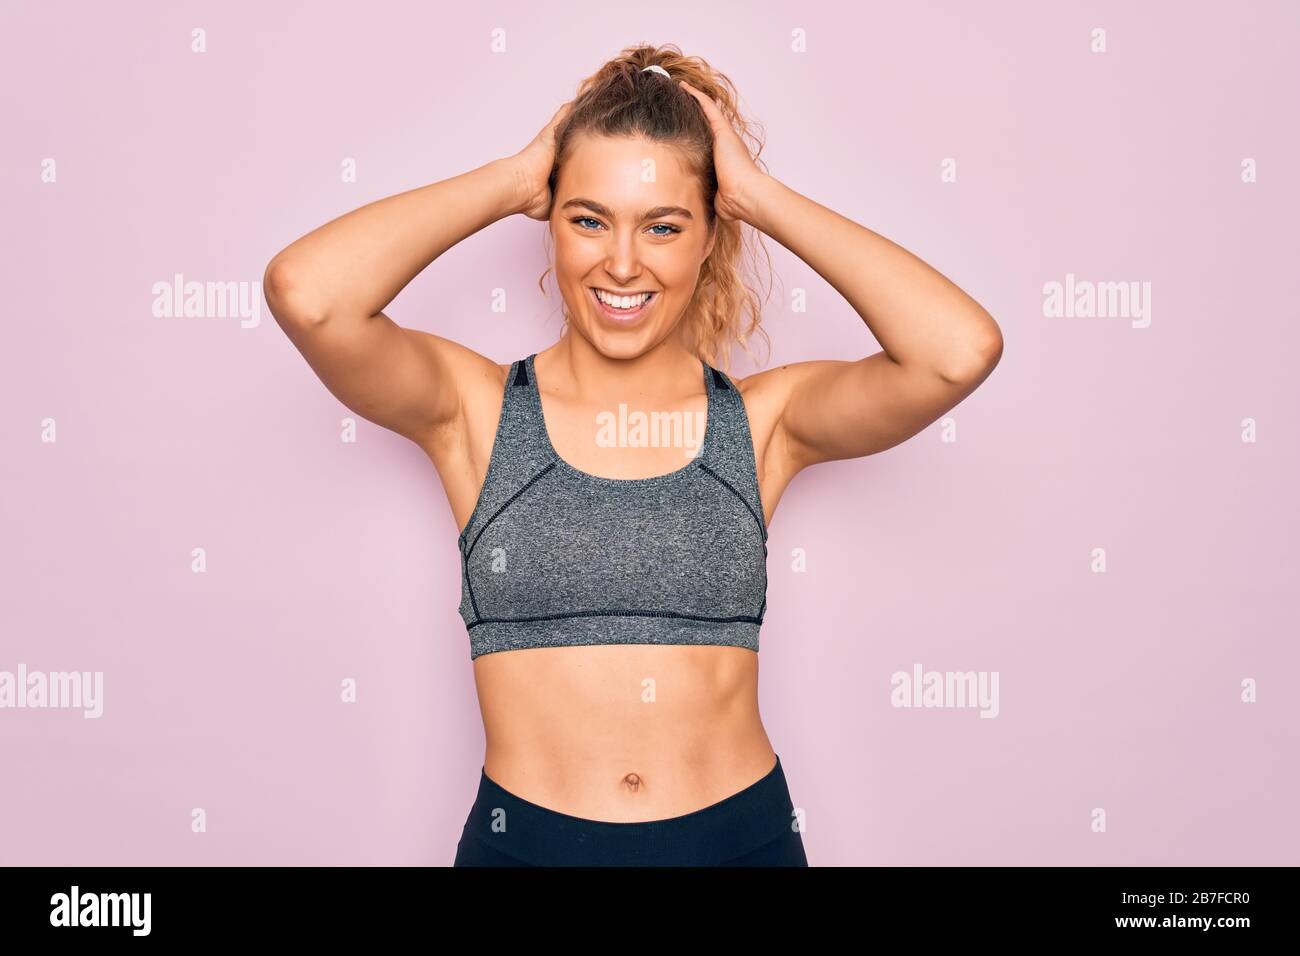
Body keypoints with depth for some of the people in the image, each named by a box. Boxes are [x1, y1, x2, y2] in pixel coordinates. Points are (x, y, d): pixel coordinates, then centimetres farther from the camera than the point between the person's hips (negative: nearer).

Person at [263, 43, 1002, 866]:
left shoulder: (762, 419, -3)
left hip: (742, 833, 1)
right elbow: (304, 293, -22)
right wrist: (511, 181, -11)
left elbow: (962, 347, -19)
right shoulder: (476, 409, -5)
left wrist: (758, 194, -10)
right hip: (529, 836, -1)